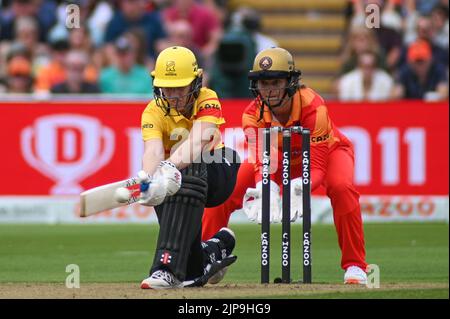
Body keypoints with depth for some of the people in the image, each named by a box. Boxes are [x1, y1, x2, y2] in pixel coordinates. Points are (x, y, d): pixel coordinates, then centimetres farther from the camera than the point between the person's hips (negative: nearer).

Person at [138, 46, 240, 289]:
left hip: (221, 172, -4)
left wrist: (170, 166, -58)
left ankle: (169, 268, -46)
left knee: (187, 170, -36)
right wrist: (147, 178, -56)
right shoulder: (154, 112, -14)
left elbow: (198, 141, -38)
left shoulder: (207, 100, -19)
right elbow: (153, 151, -33)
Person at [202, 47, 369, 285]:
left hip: (327, 151, -3)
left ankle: (355, 266, -23)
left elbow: (317, 168, -39)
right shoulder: (253, 114, -27)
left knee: (341, 188, -36)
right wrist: (266, 191, -57)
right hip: (280, 158, 3)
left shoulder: (312, 106, -37)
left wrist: (298, 188, -60)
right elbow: (262, 164, -34)